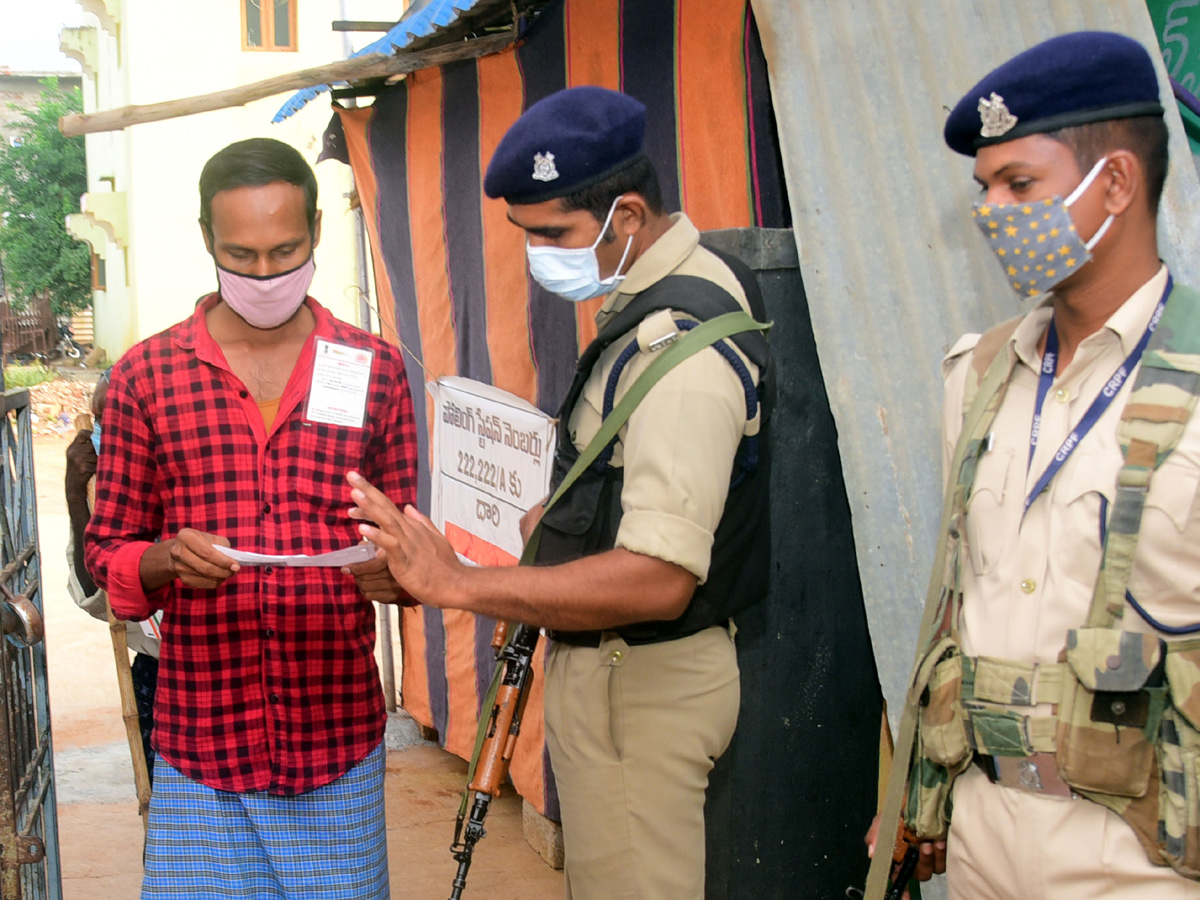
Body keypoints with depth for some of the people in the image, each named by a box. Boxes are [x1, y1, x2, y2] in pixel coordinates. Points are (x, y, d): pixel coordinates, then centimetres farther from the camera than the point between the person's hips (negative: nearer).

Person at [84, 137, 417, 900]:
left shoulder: (375, 370, 5)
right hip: (199, 738, 0)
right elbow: (108, 549, 8)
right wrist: (166, 560, -15)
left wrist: (390, 570, -12)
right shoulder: (147, 374, 2)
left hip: (338, 733, 1)